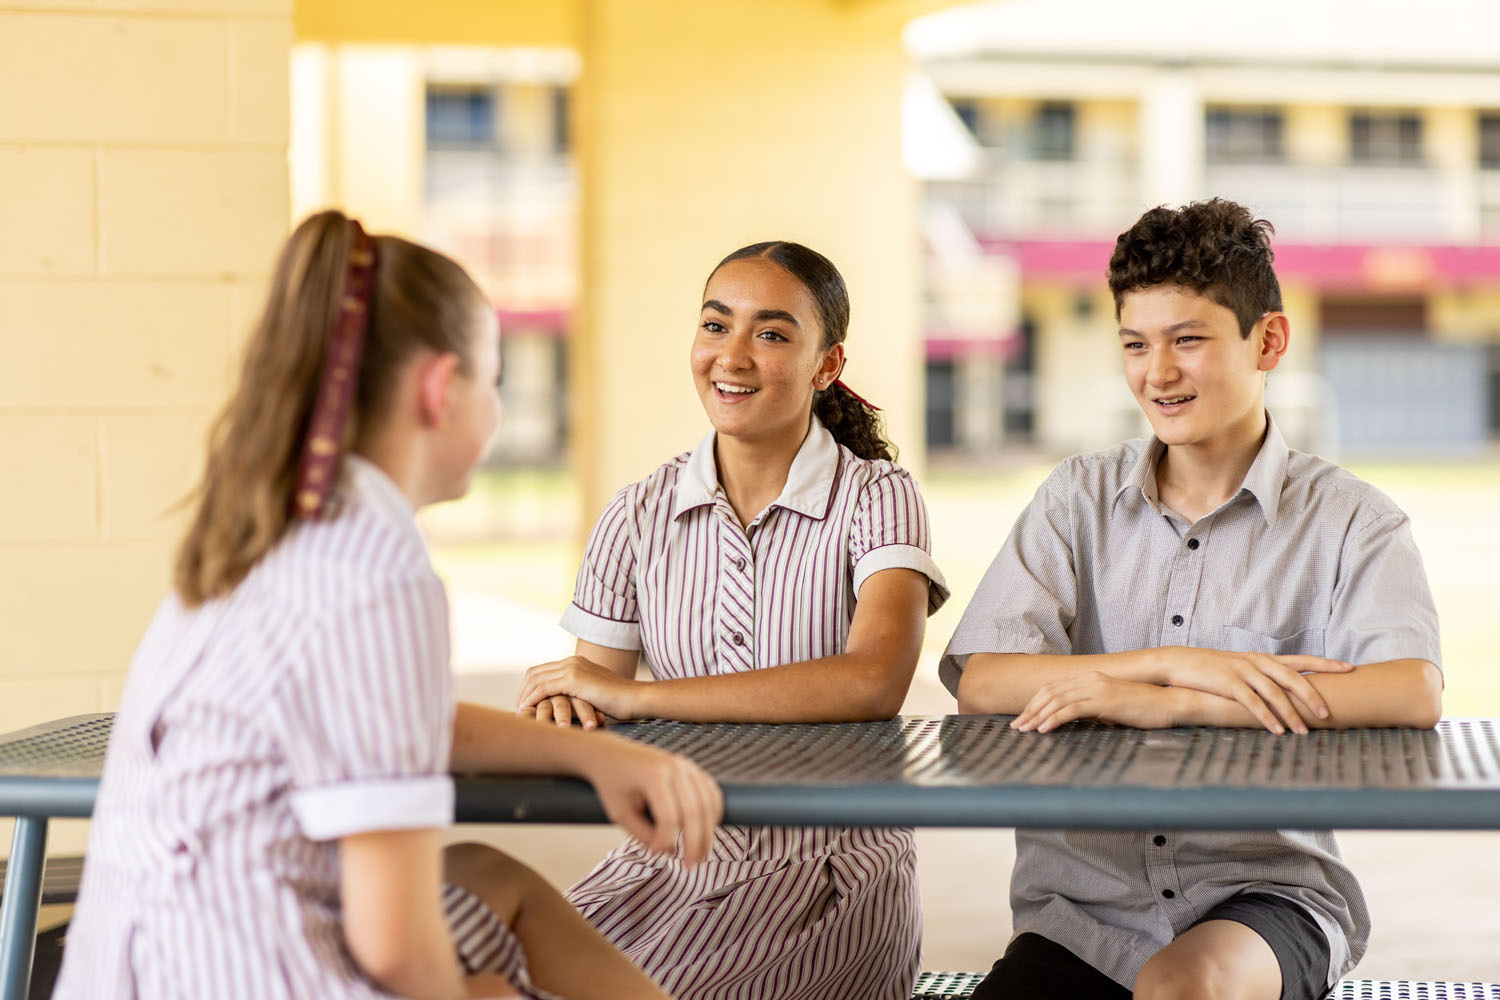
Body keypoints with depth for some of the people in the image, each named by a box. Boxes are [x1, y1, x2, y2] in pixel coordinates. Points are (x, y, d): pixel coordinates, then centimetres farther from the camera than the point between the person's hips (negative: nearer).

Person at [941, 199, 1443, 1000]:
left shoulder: (1348, 520, 1)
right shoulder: (1078, 498, 10)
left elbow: (1414, 695, -18)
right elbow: (978, 683, -3)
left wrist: (1157, 702, -20)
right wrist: (1179, 664, -15)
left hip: (1266, 889, -2)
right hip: (1082, 905, 2)